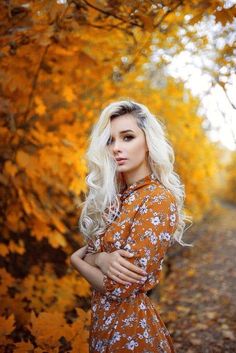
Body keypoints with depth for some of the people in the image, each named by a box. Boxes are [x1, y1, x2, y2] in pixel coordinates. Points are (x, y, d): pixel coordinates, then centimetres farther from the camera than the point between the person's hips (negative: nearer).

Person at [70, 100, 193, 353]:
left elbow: (119, 287, -23)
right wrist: (101, 259, -19)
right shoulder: (113, 195, 3)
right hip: (104, 320, 7)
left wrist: (78, 259, -6)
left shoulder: (159, 200, -21)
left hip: (129, 329, -7)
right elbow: (89, 250, 4)